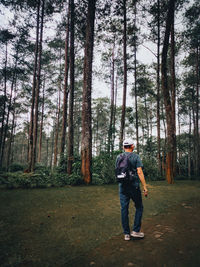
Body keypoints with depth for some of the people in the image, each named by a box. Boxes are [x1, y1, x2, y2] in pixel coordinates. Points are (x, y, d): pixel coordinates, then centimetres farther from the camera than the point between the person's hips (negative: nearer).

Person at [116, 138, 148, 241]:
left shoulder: (118, 157, 5)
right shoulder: (135, 156, -6)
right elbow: (139, 172, -13)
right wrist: (145, 187, -10)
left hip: (122, 186, 4)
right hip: (134, 186, -3)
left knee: (124, 209, 7)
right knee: (139, 207, 14)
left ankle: (126, 234, 14)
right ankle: (136, 230, 13)